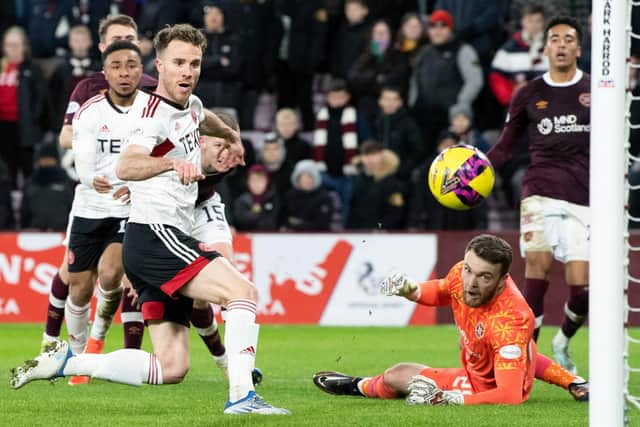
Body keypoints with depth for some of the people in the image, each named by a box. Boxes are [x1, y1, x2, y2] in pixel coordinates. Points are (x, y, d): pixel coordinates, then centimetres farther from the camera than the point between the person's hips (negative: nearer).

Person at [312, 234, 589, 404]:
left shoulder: (507, 322, -43)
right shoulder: (461, 274, -22)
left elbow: (509, 396, -44)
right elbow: (442, 291, 6)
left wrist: (448, 399, -48)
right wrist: (410, 290, -15)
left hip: (485, 386, -8)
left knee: (396, 375, 3)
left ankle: (358, 387, 36)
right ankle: (573, 383, 43)